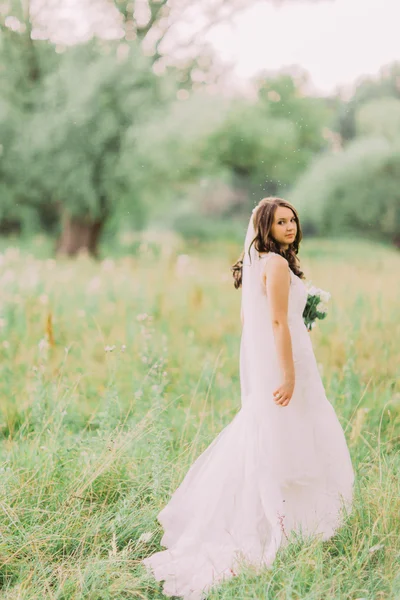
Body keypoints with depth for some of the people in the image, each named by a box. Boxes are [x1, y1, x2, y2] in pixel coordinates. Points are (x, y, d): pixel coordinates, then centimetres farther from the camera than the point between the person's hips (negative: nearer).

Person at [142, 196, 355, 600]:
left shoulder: (253, 263, 13)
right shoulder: (277, 264, -16)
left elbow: (246, 318, 19)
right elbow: (278, 322, -22)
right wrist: (289, 374, -23)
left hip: (258, 361, 9)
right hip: (281, 361, -9)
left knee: (260, 438, 18)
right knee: (282, 441, 0)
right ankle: (283, 525, 10)